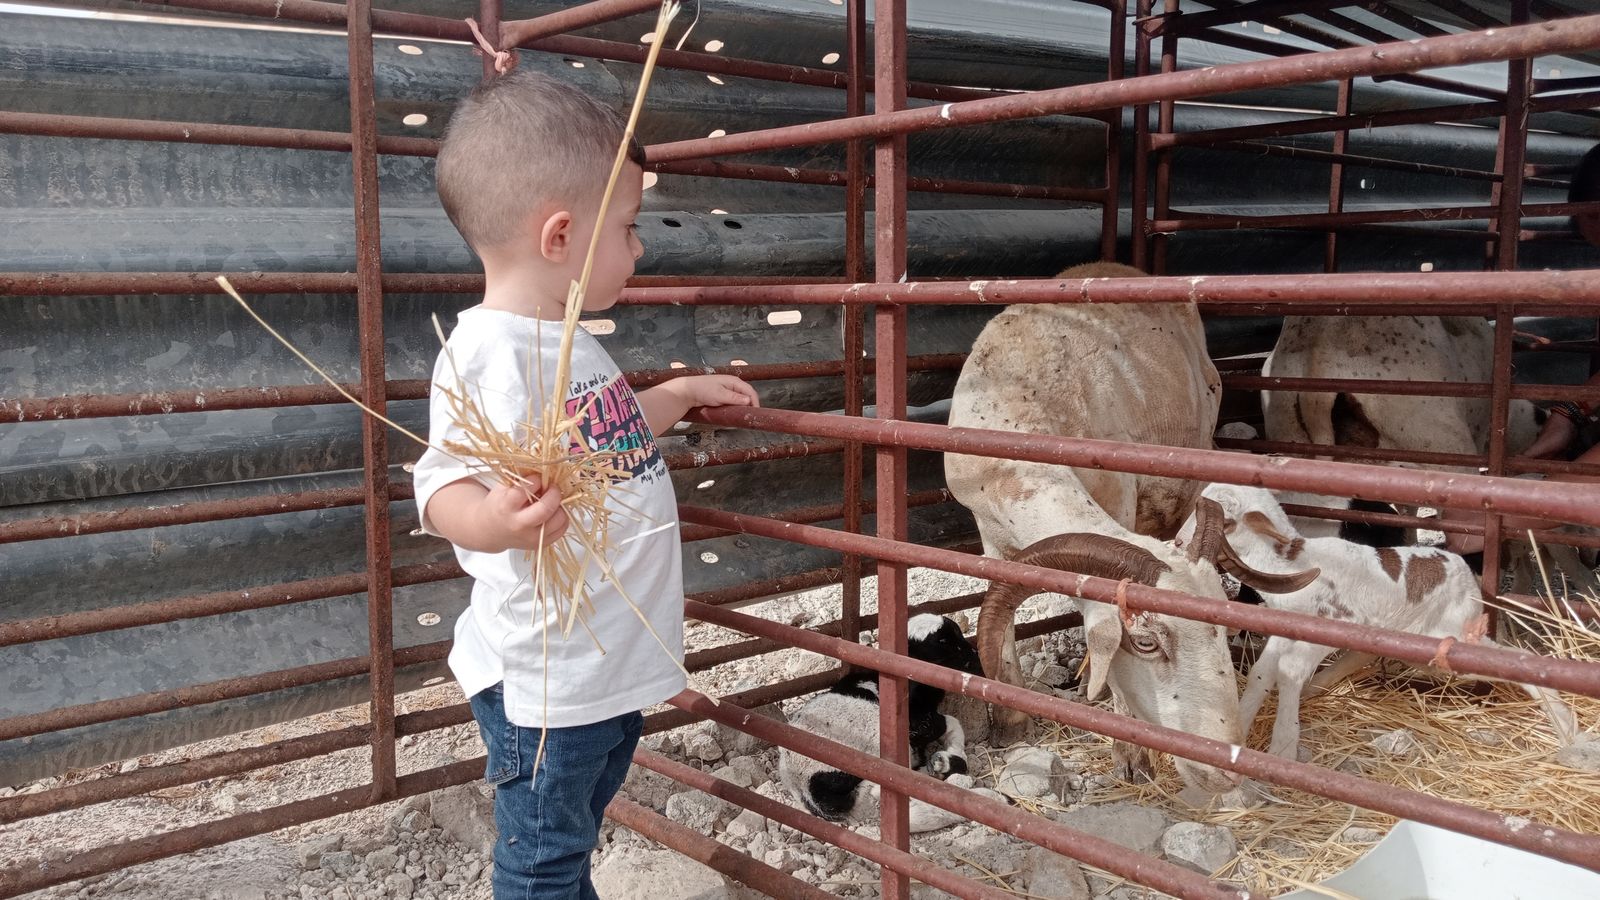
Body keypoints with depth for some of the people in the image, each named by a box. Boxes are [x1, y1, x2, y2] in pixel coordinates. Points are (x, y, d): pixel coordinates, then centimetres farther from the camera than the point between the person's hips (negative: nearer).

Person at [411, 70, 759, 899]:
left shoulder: (571, 342, 9)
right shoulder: (487, 350, -23)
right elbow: (445, 488, -31)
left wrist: (681, 395, 28)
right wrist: (495, 521, -52)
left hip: (613, 664, 9)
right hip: (542, 680, -9)